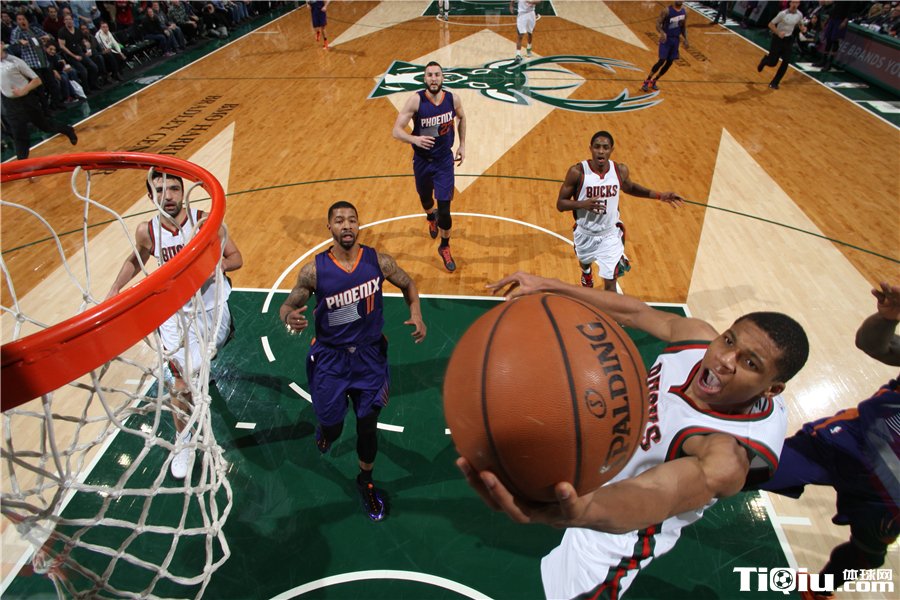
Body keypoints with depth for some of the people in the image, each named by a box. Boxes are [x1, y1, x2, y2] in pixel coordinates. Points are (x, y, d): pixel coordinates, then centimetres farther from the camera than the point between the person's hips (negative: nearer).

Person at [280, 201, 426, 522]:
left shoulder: (378, 261, -11)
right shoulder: (314, 270, -14)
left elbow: (408, 284, 6)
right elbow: (288, 306, -3)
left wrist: (416, 313, -12)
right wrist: (289, 318, -28)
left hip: (370, 355, 1)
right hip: (330, 359, -1)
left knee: (368, 425, 11)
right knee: (332, 428, 10)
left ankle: (365, 482, 39)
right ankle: (324, 431, 52)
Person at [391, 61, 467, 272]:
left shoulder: (453, 99, -10)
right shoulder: (416, 100, -19)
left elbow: (461, 118, 13)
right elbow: (396, 130, -23)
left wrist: (462, 145, 11)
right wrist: (415, 139, -43)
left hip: (445, 160, 0)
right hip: (422, 159, 0)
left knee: (444, 209, -7)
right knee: (425, 200, 23)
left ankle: (445, 247, 16)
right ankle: (431, 217, 61)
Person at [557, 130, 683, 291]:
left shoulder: (620, 170, -13)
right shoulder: (577, 172, -23)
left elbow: (630, 188, 10)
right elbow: (560, 204, -18)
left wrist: (659, 195, 2)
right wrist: (583, 204, -36)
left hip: (610, 235, 0)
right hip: (585, 233, 0)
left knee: (610, 281, -4)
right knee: (585, 262, 31)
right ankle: (586, 273, 69)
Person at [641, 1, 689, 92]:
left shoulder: (684, 12, 6)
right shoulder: (667, 10, -12)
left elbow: (684, 28, 15)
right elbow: (658, 24, -14)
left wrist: (686, 40, 3)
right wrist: (662, 33, -34)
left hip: (676, 39, 6)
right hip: (665, 39, -6)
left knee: (669, 62, 5)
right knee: (662, 61, -16)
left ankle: (653, 81, 17)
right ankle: (647, 81, -5)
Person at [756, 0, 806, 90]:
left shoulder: (799, 15, -3)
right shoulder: (783, 14, -18)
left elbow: (800, 24, 15)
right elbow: (770, 24, -15)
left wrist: (803, 28, -9)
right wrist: (778, 33, -29)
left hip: (789, 39, 4)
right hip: (778, 38, -4)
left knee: (786, 62, -6)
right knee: (772, 63, -1)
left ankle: (774, 83, 6)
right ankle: (764, 60, 39)